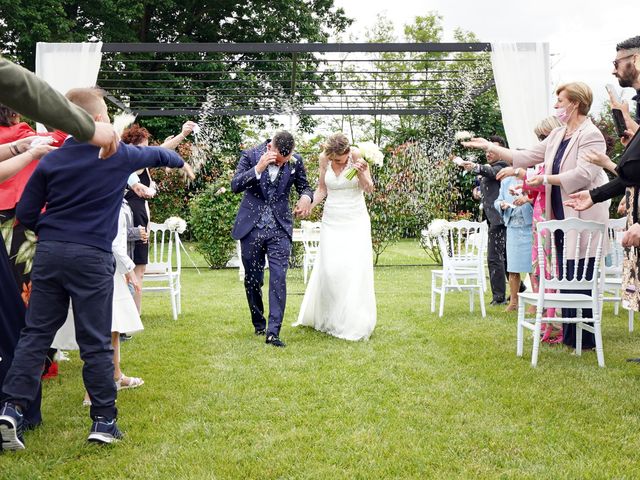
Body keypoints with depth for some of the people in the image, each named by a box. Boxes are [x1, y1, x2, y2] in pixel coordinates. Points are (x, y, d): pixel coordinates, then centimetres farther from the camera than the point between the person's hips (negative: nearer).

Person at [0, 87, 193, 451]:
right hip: (92, 257, -3)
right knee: (96, 342, 3)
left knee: (36, 333, 9)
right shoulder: (119, 156, -1)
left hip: (49, 254, 3)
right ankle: (105, 420, 10)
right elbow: (156, 155, 20)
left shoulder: (51, 161, 6)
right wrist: (181, 162, 41)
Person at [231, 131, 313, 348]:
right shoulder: (250, 155, -7)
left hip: (280, 228, 0)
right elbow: (235, 186, -15)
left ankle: (273, 332, -12)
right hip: (251, 226, 0)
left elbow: (303, 186, 12)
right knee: (253, 279, 10)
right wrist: (258, 169, -29)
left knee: (278, 279, -11)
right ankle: (258, 324, 29)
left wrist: (306, 197, -12)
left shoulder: (296, 161, -2)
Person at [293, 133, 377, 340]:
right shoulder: (324, 158, -3)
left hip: (356, 221, -2)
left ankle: (354, 323, 2)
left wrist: (362, 173, -30)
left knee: (354, 270, -8)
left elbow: (369, 188, -11)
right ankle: (326, 318, 14)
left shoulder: (357, 155, -12)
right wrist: (308, 205, -9)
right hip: (332, 220, 2)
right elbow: (321, 190, 7)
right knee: (330, 270, -3)